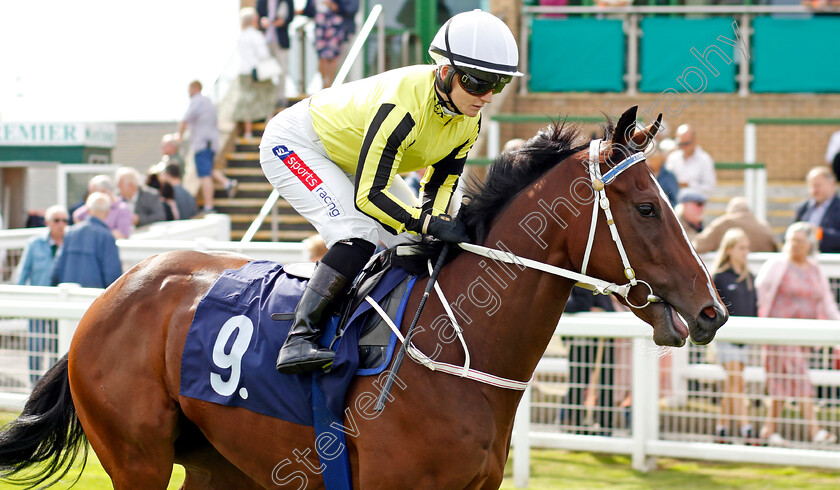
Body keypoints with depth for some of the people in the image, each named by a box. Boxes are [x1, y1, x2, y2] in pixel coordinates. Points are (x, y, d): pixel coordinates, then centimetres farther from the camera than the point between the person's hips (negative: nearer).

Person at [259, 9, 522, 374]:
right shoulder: (404, 102, -38)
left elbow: (441, 184, 0)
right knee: (359, 234, -28)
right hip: (293, 146, -9)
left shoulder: (469, 119, -13)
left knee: (418, 242, 2)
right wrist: (430, 224, -41)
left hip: (348, 160, 9)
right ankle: (298, 340, -29)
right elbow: (369, 196, -37)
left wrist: (435, 223, -19)